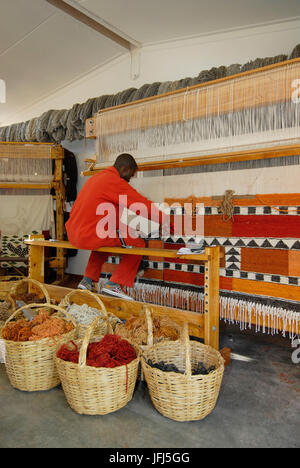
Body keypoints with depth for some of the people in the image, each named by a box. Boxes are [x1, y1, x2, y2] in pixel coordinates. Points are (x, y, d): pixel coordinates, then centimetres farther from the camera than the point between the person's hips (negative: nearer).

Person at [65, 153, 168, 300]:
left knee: (104, 238, 37)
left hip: (73, 234, 9)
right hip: (89, 236, -9)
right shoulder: (115, 182, -9)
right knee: (138, 243, 1)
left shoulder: (96, 177, 19)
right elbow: (144, 205, -8)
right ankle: (114, 284, -2)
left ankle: (88, 279, 30)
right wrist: (166, 221, 3)